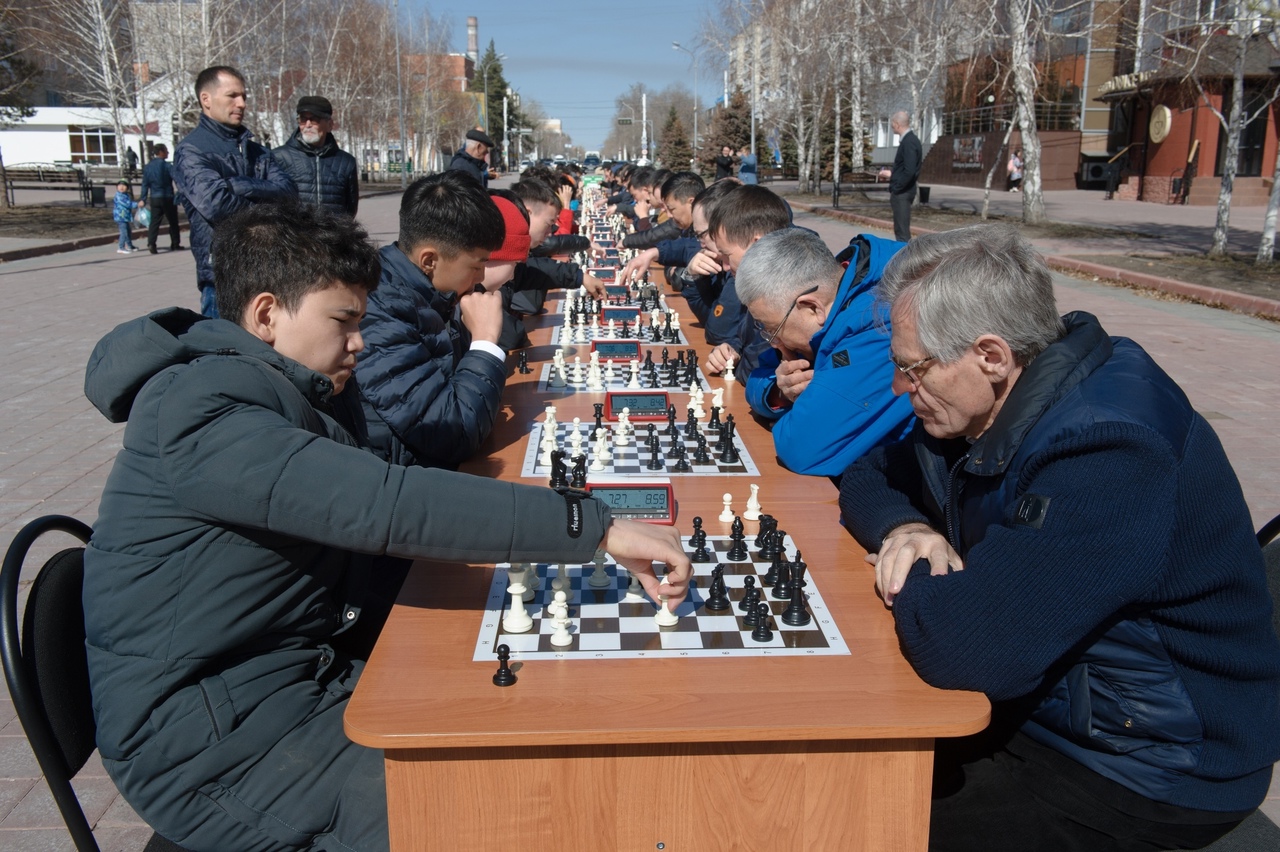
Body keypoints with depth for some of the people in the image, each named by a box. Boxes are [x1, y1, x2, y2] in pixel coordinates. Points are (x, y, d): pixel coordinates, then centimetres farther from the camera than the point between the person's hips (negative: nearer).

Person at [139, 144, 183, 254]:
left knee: (154, 221, 2)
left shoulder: (148, 166, 8)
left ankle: (151, 243, -14)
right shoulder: (165, 165, -9)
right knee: (173, 222, 9)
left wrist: (143, 199, 11)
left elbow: (145, 184, 9)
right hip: (167, 197, -5)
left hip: (154, 198, 5)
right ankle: (175, 244, 14)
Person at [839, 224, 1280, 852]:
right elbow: (868, 476, 11)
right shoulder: (995, 404, -3)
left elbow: (959, 647, -38)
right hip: (1031, 701, 8)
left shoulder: (1109, 450, -32)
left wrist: (911, 573, -16)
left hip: (1140, 773, -8)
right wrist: (903, 527, -12)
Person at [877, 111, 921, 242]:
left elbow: (909, 171, -23)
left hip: (902, 193, -10)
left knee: (902, 231, -6)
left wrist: (895, 190, -18)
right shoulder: (909, 140, 12)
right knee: (900, 230, 15)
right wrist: (891, 173, 19)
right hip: (902, 192, 10)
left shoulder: (909, 142, -17)